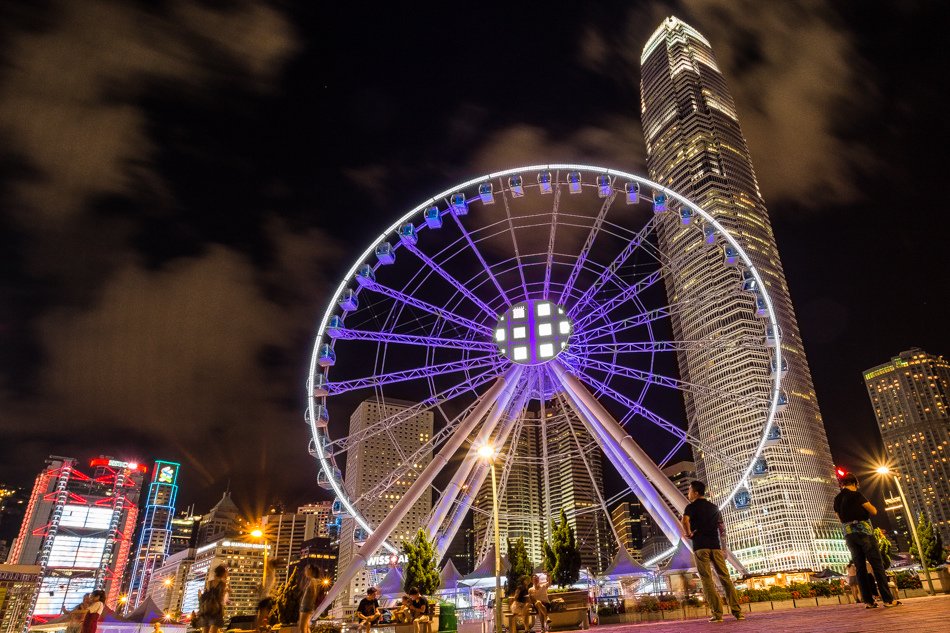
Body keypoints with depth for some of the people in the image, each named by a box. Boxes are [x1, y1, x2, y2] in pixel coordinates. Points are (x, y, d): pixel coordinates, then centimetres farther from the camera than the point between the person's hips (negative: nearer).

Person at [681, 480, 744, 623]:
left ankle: (717, 614, -6)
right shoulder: (714, 507, 16)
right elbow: (722, 529, 18)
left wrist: (688, 533, -7)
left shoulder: (692, 507, -2)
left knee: (707, 580, -2)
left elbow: (685, 520, -22)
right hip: (715, 546, 5)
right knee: (725, 578, 8)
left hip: (700, 546, -5)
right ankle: (737, 611, 4)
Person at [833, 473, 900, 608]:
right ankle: (888, 599, -3)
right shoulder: (856, 495, -7)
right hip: (864, 533, -5)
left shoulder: (837, 500, 11)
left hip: (848, 535, 5)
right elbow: (874, 511, -4)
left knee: (860, 568, 5)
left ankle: (868, 601, 3)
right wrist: (867, 505, 13)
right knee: (877, 565, -1)